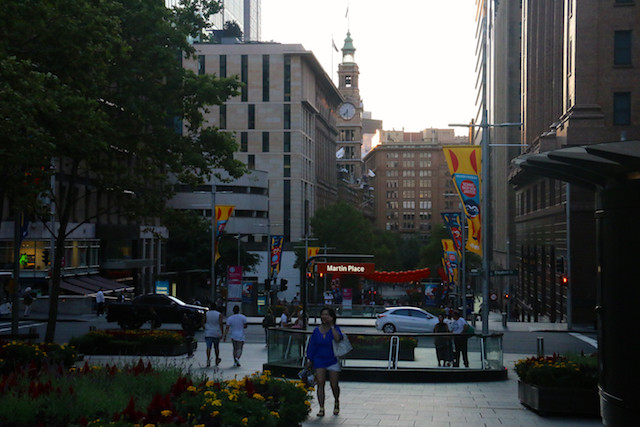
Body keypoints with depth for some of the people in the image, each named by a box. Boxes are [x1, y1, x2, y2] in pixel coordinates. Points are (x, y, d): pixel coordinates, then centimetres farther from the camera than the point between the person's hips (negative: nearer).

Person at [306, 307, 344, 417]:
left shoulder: (335, 329, -3)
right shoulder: (316, 331, 5)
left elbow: (338, 338, -26)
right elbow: (311, 346, 10)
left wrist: (331, 325, -19)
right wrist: (309, 360, 6)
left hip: (333, 361, -2)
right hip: (319, 360, 2)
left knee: (334, 385, 1)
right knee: (320, 384, -7)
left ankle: (336, 402, 29)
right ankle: (321, 408, -6)